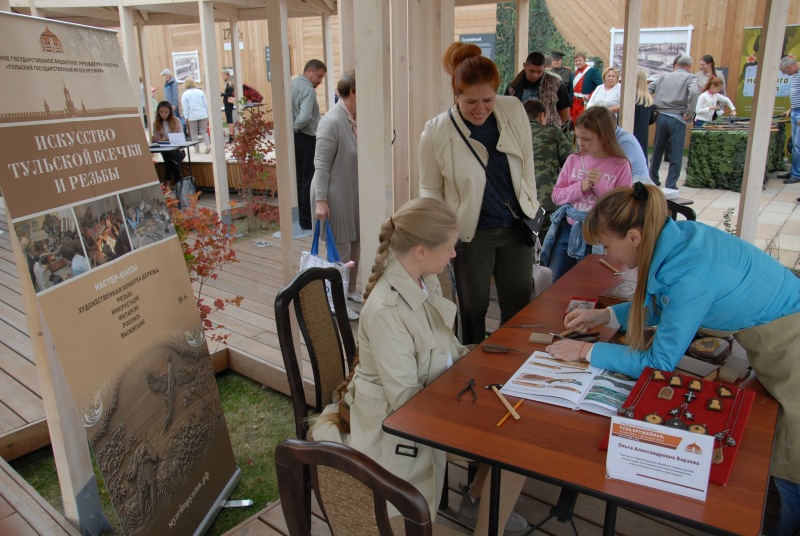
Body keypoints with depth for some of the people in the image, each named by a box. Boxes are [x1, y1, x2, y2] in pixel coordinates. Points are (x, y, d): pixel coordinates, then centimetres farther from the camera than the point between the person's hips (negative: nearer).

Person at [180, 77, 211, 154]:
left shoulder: (185, 94, -2)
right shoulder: (201, 92, 5)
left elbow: (185, 107, -2)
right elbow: (206, 104, 9)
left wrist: (186, 117, 4)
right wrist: (207, 114, 16)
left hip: (192, 116, -2)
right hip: (203, 115, 2)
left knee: (194, 133, 8)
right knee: (204, 131, 8)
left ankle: (197, 149, 8)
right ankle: (208, 145, -13)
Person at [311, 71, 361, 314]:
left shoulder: (355, 118, 5)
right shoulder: (332, 121, -19)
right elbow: (321, 164, -19)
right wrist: (321, 200, -22)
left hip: (354, 193, 8)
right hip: (335, 195, -8)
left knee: (355, 244, 16)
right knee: (340, 250, -1)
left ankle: (350, 290, 32)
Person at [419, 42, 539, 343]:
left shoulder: (514, 111, -5)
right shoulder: (436, 133, -14)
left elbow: (527, 164, 8)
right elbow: (430, 190, -2)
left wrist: (531, 208, 10)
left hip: (516, 228, 4)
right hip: (472, 235, -3)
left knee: (519, 311, 14)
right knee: (473, 312, 10)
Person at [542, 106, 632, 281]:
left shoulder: (621, 166, -5)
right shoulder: (573, 160, 4)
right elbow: (556, 195, 2)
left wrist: (601, 185, -17)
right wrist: (580, 187, -14)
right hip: (567, 229, 3)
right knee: (557, 285, 12)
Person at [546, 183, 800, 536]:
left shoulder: (689, 273, -32)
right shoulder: (678, 235, -6)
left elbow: (659, 363, -21)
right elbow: (663, 306, 14)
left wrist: (586, 352, -14)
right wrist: (606, 316, 7)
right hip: (771, 338, 8)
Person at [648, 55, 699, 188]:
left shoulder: (664, 76, 15)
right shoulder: (691, 78, 1)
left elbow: (648, 89, 8)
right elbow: (693, 93, -18)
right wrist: (689, 114, -11)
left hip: (661, 116, 4)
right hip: (677, 119, -4)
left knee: (657, 150, 17)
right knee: (676, 155, 2)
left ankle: (653, 178, 27)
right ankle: (671, 185, 3)